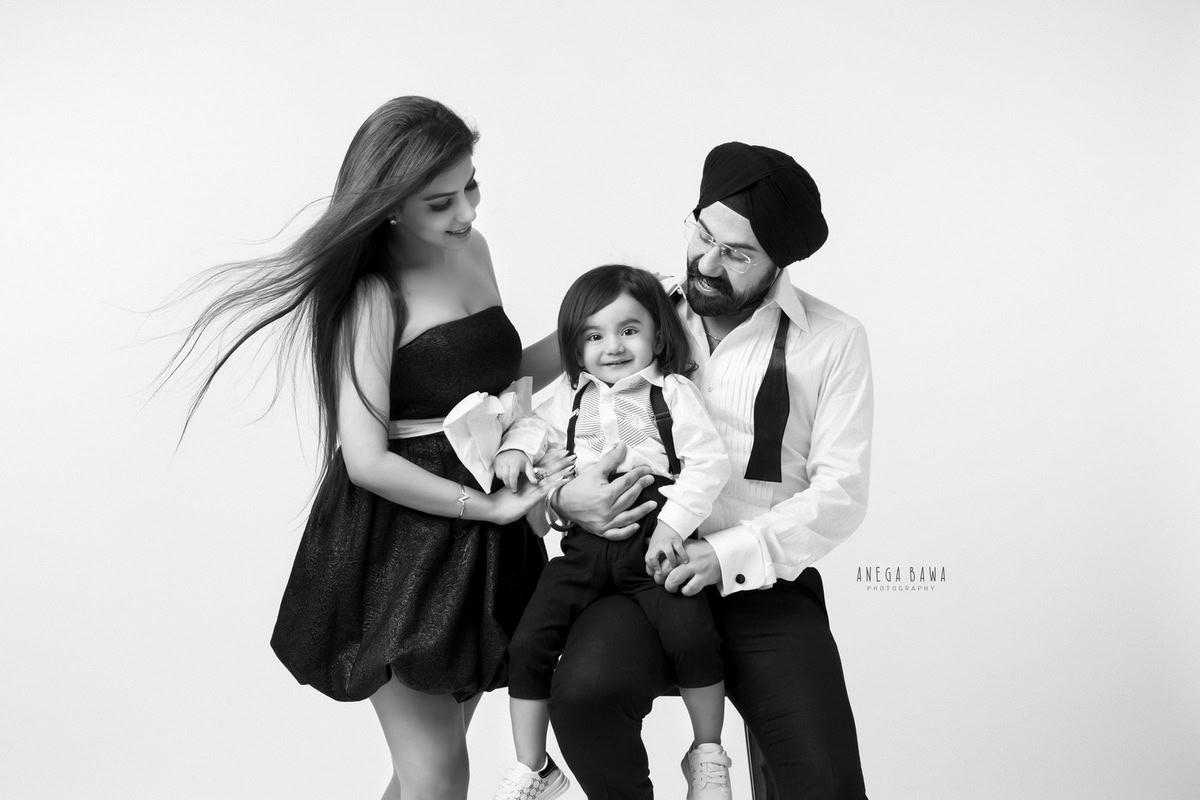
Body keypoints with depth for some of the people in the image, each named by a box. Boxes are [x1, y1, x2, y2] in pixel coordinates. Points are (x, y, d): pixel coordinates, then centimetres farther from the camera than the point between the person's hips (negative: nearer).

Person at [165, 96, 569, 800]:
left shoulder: (471, 249, 8)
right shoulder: (372, 294, -16)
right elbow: (367, 461, -21)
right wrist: (496, 505, -18)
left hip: (477, 547, 7)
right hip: (397, 545, -7)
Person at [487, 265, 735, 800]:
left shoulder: (672, 391, 6)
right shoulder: (571, 394, 17)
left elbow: (708, 463, -2)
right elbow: (537, 424, 31)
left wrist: (673, 524, -14)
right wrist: (516, 447, 6)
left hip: (652, 540, -3)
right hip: (584, 546, 4)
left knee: (692, 636, -24)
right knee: (528, 646, -6)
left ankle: (708, 752, 2)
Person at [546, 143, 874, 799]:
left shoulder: (833, 340, 4)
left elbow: (841, 493, -2)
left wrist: (728, 554, -15)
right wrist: (563, 494, -12)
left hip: (767, 584, 0)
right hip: (640, 572, 1)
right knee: (584, 690, -30)